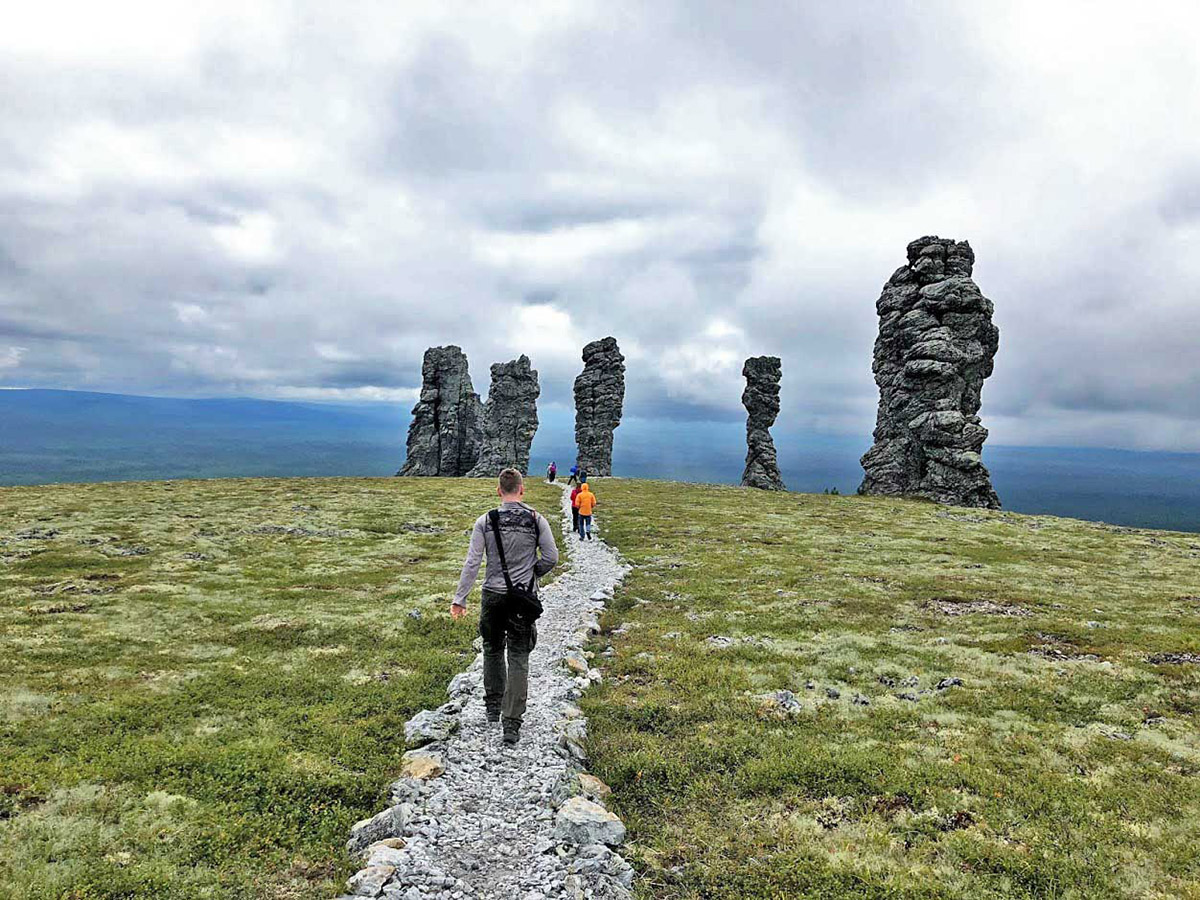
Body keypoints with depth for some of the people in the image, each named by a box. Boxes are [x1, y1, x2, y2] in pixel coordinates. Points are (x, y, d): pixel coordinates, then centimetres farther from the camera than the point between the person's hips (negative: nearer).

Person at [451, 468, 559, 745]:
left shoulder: (485, 521, -5)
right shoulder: (536, 519, -5)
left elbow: (472, 562, -8)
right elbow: (551, 558, -6)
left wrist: (460, 598, -5)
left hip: (493, 596, 1)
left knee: (493, 650, 21)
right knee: (518, 658, 4)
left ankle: (493, 708, 34)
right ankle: (512, 724, -1)